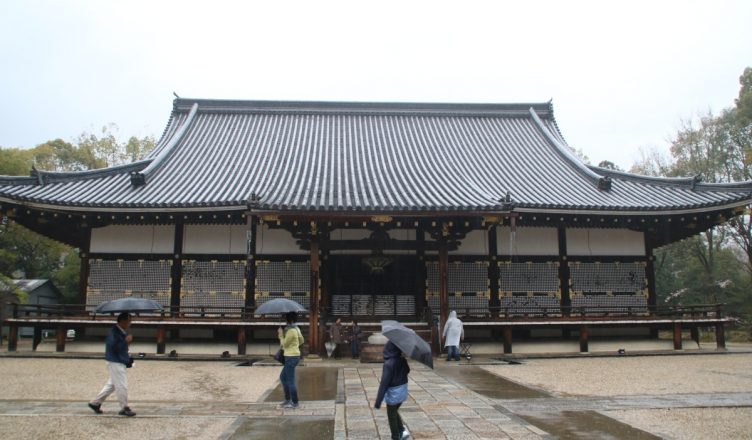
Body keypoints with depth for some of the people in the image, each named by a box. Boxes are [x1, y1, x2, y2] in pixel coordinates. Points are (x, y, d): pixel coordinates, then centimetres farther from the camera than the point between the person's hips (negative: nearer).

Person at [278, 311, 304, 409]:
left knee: (290, 380, -1)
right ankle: (287, 399, 26)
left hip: (291, 357, -10)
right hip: (294, 355, 10)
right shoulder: (296, 329, 8)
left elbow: (284, 344, -12)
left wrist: (281, 334, -3)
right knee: (283, 377, 20)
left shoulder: (291, 331, -20)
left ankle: (295, 403, 8)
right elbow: (301, 341, 20)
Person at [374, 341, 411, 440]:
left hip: (393, 392, -7)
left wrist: (378, 401, -21)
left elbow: (384, 383, -24)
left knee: (392, 416, 13)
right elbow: (407, 371, 15)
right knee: (394, 412, 28)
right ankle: (403, 430, 17)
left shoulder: (389, 363, -24)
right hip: (403, 391, 7)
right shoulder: (403, 360, -5)